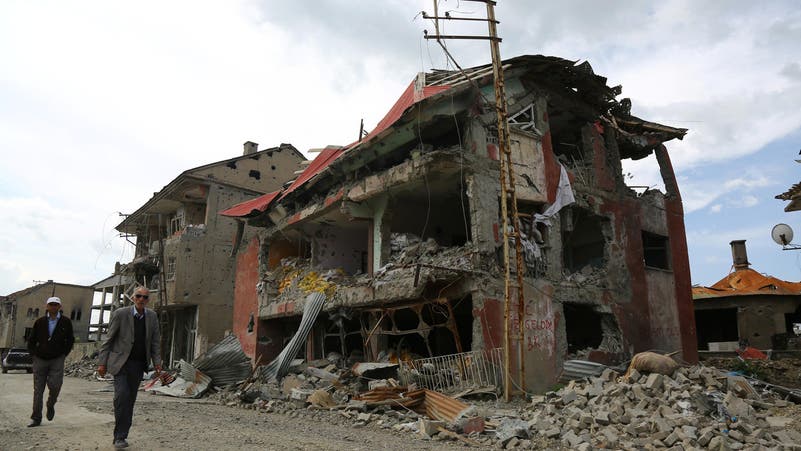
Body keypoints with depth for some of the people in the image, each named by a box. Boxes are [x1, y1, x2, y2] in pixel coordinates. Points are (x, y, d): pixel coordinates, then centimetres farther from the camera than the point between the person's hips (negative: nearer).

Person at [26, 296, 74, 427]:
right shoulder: (40, 322, 2)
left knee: (55, 386, -14)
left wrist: (63, 354, 3)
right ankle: (36, 418, 12)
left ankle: (51, 405, 17)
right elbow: (31, 340, 12)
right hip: (40, 360, 1)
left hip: (57, 360, -1)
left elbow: (70, 340, 10)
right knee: (38, 389, 4)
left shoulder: (66, 322, 1)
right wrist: (34, 354, 4)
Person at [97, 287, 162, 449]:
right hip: (120, 362, -3)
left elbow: (155, 342, 8)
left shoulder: (152, 316, 4)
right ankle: (120, 436, -9)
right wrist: (102, 363, -6)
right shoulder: (120, 314, -7)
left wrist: (157, 363, 1)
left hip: (138, 364, 4)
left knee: (130, 400, 7)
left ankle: (121, 436, 17)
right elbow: (108, 340, -3)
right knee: (122, 395, -17)